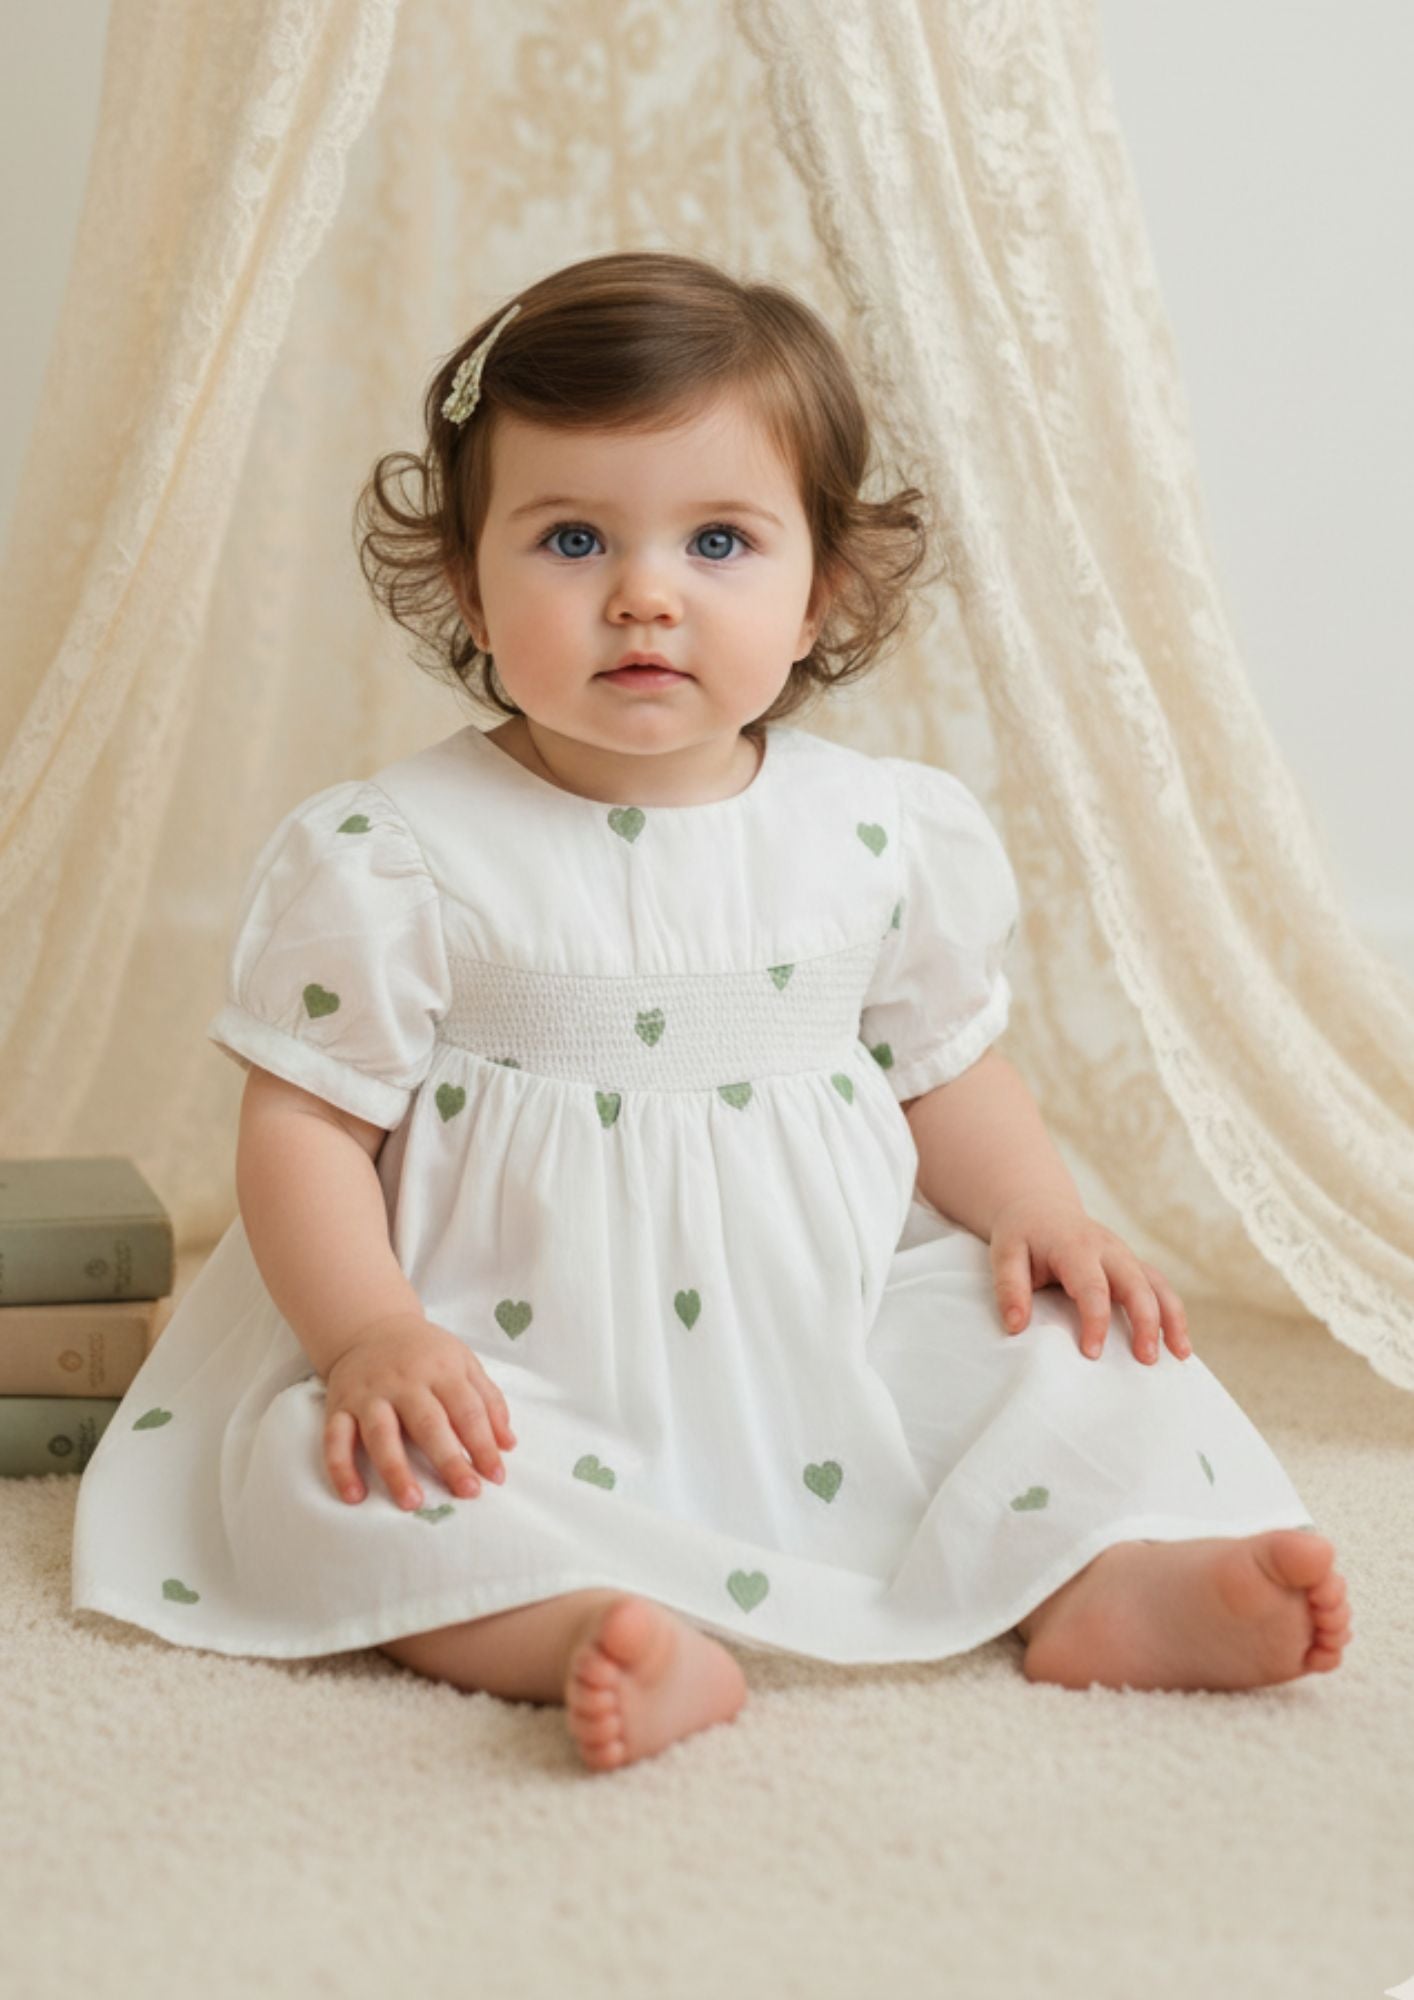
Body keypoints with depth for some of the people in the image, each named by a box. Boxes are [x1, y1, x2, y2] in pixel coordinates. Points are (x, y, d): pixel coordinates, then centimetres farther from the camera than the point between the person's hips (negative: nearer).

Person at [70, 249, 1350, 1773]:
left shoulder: (882, 833, 2)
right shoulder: (392, 854, -9)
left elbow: (945, 1062, 15)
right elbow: (306, 1119, -8)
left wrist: (1038, 1215, -2)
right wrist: (370, 1333, -23)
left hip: (832, 1349, 4)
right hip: (516, 1386, -3)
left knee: (1070, 1350, -11)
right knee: (312, 1470, -29)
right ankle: (605, 1634, -44)